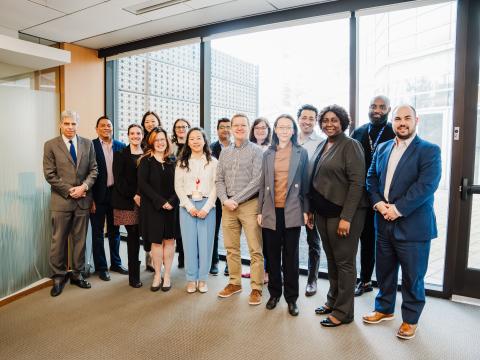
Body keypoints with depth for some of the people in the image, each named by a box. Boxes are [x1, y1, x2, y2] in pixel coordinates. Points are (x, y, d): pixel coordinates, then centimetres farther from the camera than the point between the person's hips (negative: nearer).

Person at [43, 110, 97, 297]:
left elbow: (93, 170, 5)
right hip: (61, 200, -2)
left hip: (83, 199, 3)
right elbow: (49, 174, -5)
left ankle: (77, 274, 24)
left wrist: (84, 186, -11)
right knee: (59, 241, 5)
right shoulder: (50, 145, 0)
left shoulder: (87, 144, 8)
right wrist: (69, 191, -12)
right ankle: (58, 277, 20)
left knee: (80, 239, 11)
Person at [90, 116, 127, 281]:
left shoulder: (121, 146, 5)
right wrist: (90, 198, -12)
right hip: (98, 195, -3)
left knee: (115, 231, 15)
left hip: (115, 194, 3)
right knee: (98, 233, 8)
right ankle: (101, 267, 21)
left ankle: (116, 263, 30)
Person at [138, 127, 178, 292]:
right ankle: (157, 275, 19)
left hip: (171, 207, 2)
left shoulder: (172, 161, 6)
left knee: (169, 239, 5)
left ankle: (167, 275, 17)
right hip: (152, 207, -2)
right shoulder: (146, 161, -1)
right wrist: (161, 201, -15)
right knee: (156, 241, 5)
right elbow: (143, 184, -9)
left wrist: (171, 201, -13)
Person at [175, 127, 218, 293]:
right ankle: (191, 278, 16)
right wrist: (189, 206, -7)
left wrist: (206, 208, -10)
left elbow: (215, 186, -1)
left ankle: (202, 278, 16)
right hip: (187, 205, 1)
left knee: (205, 242, 2)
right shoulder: (182, 162, 8)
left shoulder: (212, 162, 3)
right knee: (189, 242, 3)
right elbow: (178, 187, 3)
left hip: (207, 205, -1)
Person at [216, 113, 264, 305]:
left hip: (249, 204, -4)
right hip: (227, 206, 5)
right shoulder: (224, 152, 12)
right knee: (231, 248, 12)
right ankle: (234, 282, 26)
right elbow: (219, 180, 10)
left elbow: (257, 180, -11)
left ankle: (256, 288, 11)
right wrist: (225, 200, -7)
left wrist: (236, 199, -12)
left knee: (255, 250, -1)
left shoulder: (256, 151, -2)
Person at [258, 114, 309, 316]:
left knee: (291, 256, 5)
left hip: (292, 211, -2)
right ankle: (274, 293, 25)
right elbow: (263, 184, 8)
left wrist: (305, 210, -2)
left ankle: (291, 298, 18)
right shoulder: (268, 154, 8)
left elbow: (305, 183, 3)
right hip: (271, 211, 2)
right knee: (272, 254, 9)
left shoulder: (301, 153, 3)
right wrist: (260, 210, 5)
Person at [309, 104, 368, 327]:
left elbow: (357, 183, -16)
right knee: (331, 259, 16)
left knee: (344, 262, 4)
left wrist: (346, 217, -20)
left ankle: (343, 312, 17)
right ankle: (332, 301, 32)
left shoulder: (350, 145, -10)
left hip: (343, 213, -7)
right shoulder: (321, 146, 12)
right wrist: (311, 209, 12)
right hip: (323, 212, 7)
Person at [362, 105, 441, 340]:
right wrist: (378, 203, -9)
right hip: (384, 222, 5)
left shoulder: (429, 151, -7)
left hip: (412, 225, -5)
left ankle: (410, 319, 28)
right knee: (384, 270, 18)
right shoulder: (382, 148, 11)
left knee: (412, 276, 9)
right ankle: (384, 308, 38)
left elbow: (426, 185, -17)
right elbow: (371, 178, 8)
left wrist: (397, 209, -20)